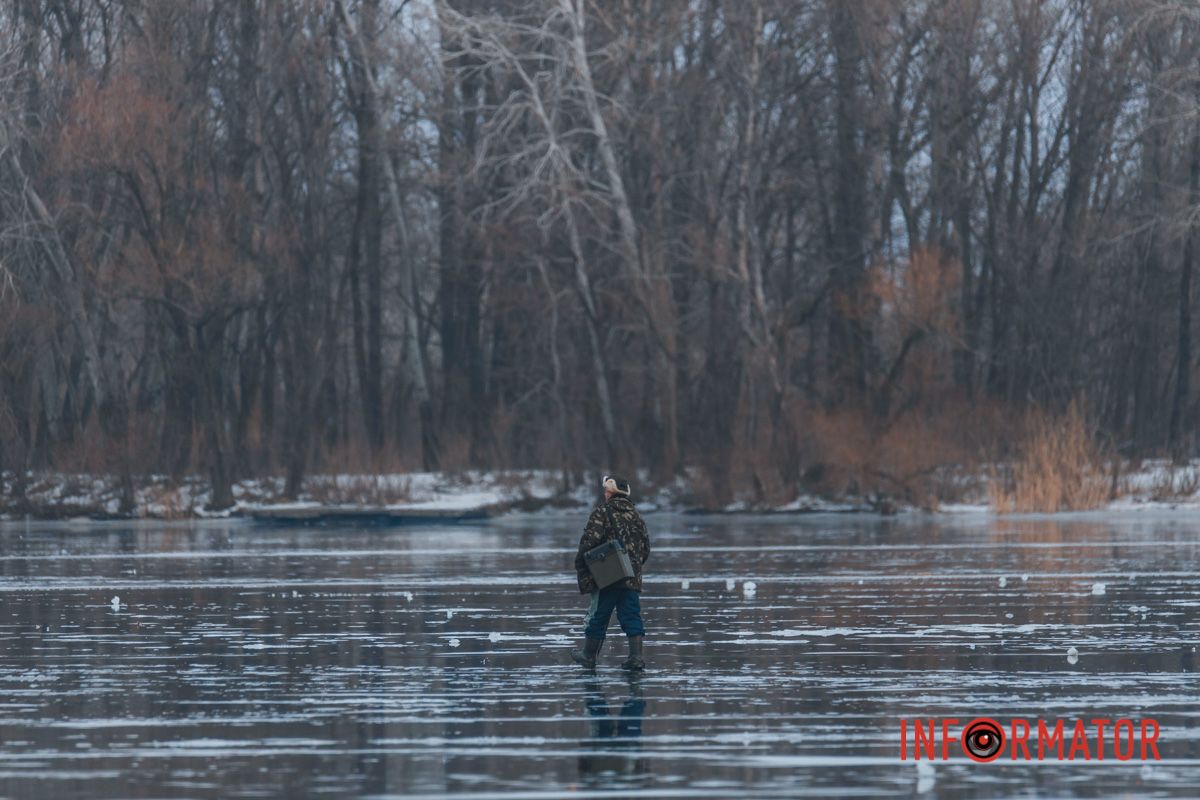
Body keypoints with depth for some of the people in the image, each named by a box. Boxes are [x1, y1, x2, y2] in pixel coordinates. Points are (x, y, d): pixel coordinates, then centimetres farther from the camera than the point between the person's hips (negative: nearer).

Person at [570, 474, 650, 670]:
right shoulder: (635, 515, 12)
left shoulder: (602, 511, -6)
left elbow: (589, 541, -14)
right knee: (631, 616, 4)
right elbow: (646, 546, 15)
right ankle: (636, 656, -6)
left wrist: (580, 566, -2)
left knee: (598, 615, 5)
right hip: (632, 578, 5)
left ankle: (589, 655, 14)